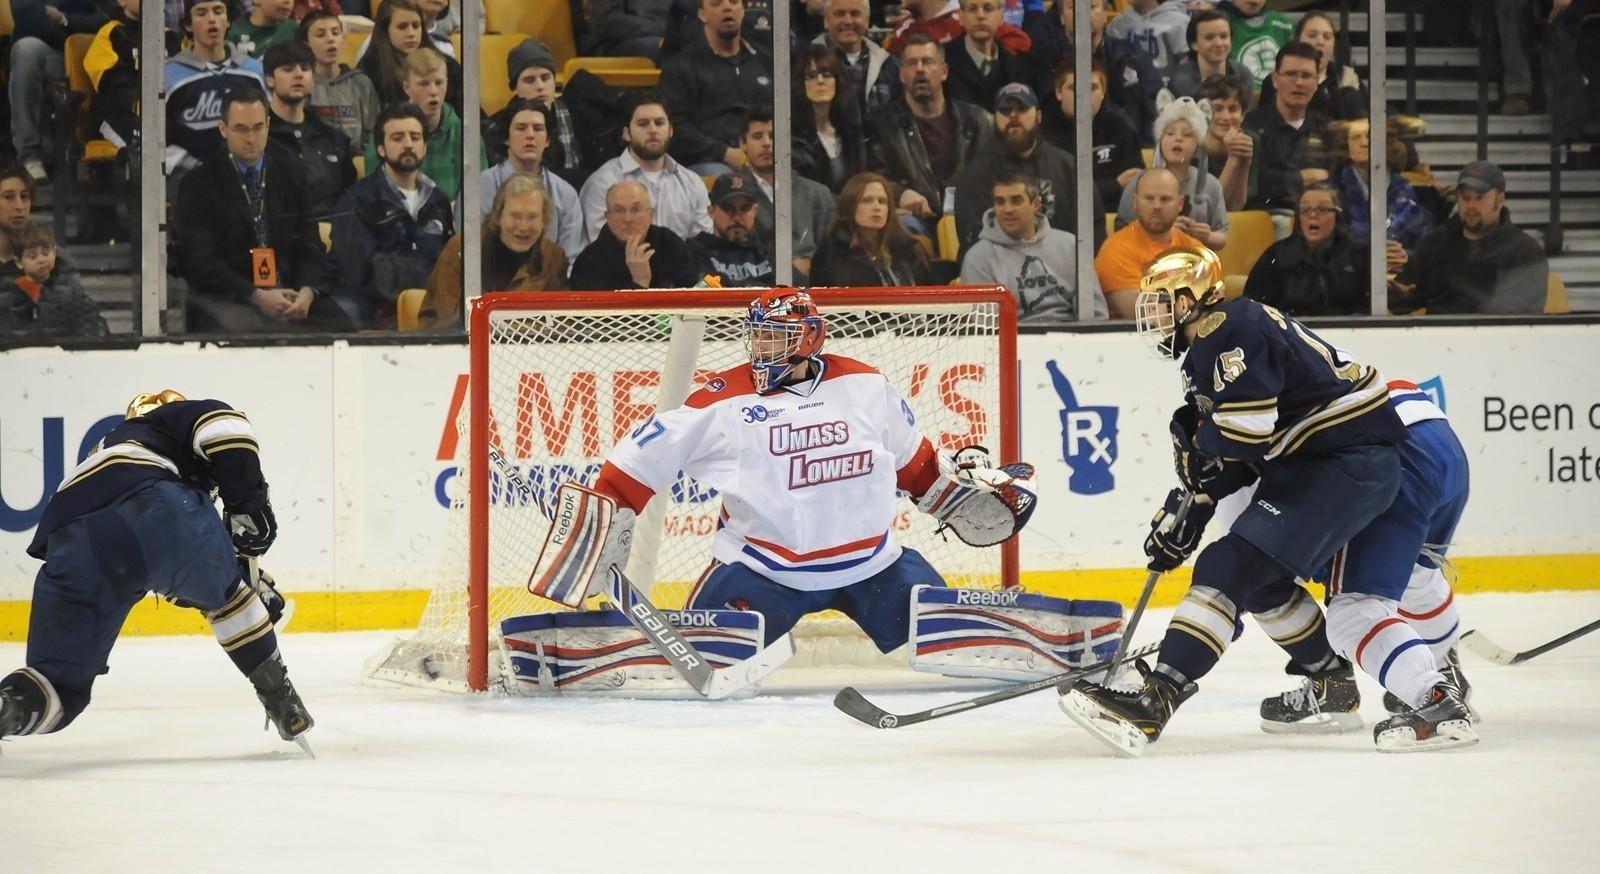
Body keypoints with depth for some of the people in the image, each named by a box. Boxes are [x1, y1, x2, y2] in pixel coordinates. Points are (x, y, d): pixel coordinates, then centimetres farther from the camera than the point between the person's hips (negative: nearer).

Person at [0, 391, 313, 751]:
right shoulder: (178, 418, 33)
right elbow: (224, 424, 6)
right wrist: (248, 501, 11)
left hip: (69, 539, 4)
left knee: (62, 681, 13)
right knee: (225, 592, 29)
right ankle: (281, 703, 27)